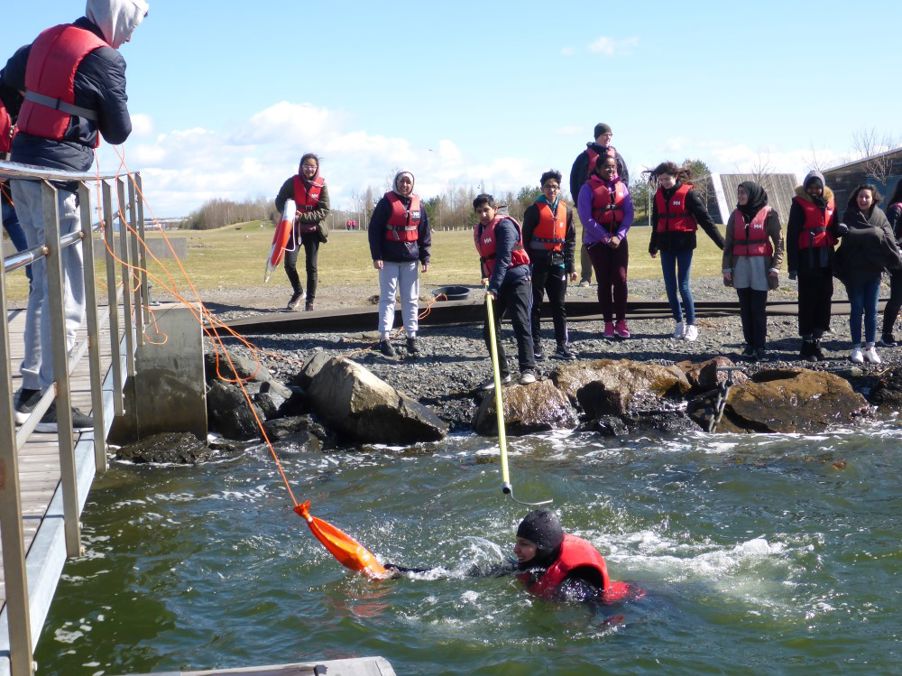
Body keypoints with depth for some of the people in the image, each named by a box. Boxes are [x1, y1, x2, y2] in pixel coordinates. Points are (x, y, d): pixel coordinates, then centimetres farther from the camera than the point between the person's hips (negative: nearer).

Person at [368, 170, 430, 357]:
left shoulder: (418, 204, 7)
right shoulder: (386, 202, -5)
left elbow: (424, 233, 11)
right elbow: (374, 229, -6)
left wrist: (425, 258, 6)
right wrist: (376, 256, -11)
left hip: (410, 258, 4)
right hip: (389, 259, -4)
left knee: (411, 299, 6)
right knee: (387, 298, -2)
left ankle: (412, 337, 13)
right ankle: (384, 338, -1)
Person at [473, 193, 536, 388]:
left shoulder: (504, 225, -15)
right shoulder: (479, 230, 10)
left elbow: (504, 258, -24)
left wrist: (493, 287, -30)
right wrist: (485, 277, 9)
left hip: (517, 280, -8)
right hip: (497, 284, 8)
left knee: (521, 325, -12)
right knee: (489, 329, 4)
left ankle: (528, 370, -10)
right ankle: (502, 373, 10)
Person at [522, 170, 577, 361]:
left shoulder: (566, 210, 8)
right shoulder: (534, 210, -4)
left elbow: (570, 239, 12)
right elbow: (526, 239, -4)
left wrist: (570, 266, 8)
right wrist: (529, 264, -9)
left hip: (558, 263, 4)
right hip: (538, 263, -4)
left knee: (559, 305, 7)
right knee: (535, 305, 1)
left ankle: (563, 346, 11)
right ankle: (535, 346, 6)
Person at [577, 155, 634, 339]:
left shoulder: (621, 186, 6)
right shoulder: (588, 188, -5)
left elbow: (629, 213, 2)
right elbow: (586, 218, -11)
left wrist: (619, 236, -12)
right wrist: (606, 238, -13)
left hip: (618, 239, 3)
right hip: (597, 241, -2)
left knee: (620, 279, -5)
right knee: (604, 282, 1)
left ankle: (621, 322, 0)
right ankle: (608, 323, 6)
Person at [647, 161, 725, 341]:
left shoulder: (687, 193, -9)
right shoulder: (659, 195, 7)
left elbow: (704, 218, -10)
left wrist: (721, 242, -11)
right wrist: (653, 246, 25)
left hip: (684, 245, -5)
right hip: (665, 245, 5)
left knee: (683, 286, -6)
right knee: (670, 286, 6)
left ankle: (691, 325, 4)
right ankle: (679, 322, 18)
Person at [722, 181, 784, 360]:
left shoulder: (768, 214, -2)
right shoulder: (736, 215, 9)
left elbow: (778, 241, -2)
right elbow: (729, 243, 11)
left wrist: (775, 266, -9)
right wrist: (727, 267, 4)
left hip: (761, 265, -4)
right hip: (740, 265, 4)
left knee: (759, 308, -4)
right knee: (745, 308, 5)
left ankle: (760, 346, 0)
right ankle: (750, 344, 10)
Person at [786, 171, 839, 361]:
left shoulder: (829, 202, 11)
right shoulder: (799, 204, -4)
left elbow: (833, 229, 19)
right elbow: (792, 235, -7)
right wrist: (793, 265, -12)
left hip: (826, 258, 5)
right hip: (807, 259, -5)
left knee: (825, 298, 5)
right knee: (808, 300, -2)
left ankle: (816, 341, 13)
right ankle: (807, 345, 3)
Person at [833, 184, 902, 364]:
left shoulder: (879, 215, 3)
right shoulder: (850, 215, -2)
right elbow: (848, 235, -18)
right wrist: (874, 233, -18)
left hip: (874, 270, 2)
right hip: (854, 270, -2)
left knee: (871, 310, 6)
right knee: (857, 310, 3)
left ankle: (870, 348, 11)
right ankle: (856, 348, 9)